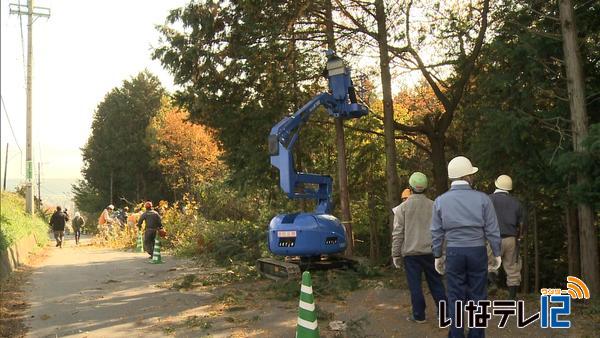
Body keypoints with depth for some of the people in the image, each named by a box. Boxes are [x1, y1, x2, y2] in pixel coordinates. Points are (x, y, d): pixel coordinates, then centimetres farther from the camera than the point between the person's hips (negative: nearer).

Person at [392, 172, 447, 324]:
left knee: (415, 284, 4)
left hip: (411, 252, -3)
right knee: (436, 282, 12)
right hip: (431, 251, 3)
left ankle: (419, 315, 8)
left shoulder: (403, 207, -5)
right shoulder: (433, 206, 2)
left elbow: (398, 233, -6)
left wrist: (396, 254, 1)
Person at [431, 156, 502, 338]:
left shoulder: (440, 201, -1)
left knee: (456, 297, 8)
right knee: (477, 296, 9)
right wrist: (497, 253, 8)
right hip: (477, 252, -1)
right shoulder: (482, 198, -6)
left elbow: (436, 232, 3)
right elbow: (492, 230, -3)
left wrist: (437, 255, 13)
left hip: (453, 253, 1)